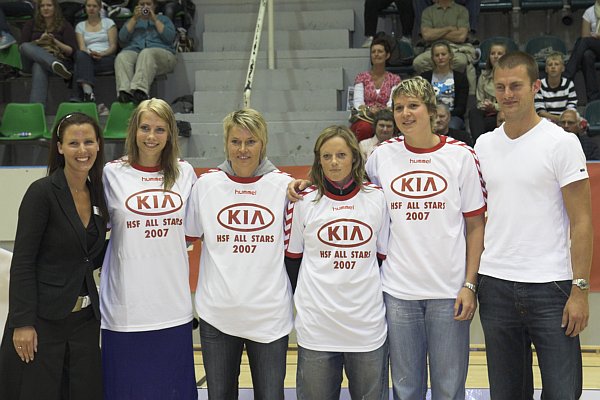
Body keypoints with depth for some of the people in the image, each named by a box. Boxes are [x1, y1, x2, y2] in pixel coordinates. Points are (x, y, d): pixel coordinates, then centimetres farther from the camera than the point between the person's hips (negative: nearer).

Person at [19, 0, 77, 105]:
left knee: (39, 67, -39)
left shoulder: (64, 25, 13)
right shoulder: (31, 24, 19)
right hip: (32, 61, 2)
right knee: (26, 47, -33)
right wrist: (39, 41, -7)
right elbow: (21, 46, 9)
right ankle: (55, 65, -57)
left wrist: (55, 41, -10)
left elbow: (71, 51, 4)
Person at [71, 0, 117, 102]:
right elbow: (82, 48, 5)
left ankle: (78, 98, -38)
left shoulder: (108, 22, 13)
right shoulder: (80, 26, 19)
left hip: (107, 58, -2)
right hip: (88, 58, 2)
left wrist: (101, 54, -17)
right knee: (80, 55, -36)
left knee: (80, 65, -33)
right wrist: (90, 54, -19)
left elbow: (113, 46, 3)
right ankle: (88, 92, -51)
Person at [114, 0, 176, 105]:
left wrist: (155, 20, 4)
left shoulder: (164, 19, 27)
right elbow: (122, 38, 10)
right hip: (133, 52, 2)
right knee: (122, 57, -33)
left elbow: (170, 37, 5)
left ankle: (140, 90, -60)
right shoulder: (132, 21, 33)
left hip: (161, 53, -2)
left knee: (146, 54, -39)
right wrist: (134, 18, 6)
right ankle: (125, 91, -55)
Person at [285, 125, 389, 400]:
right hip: (316, 324, -1)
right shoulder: (304, 201, 0)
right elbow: (292, 259, 7)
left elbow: (385, 257, 9)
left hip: (368, 323, 1)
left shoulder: (377, 199, 3)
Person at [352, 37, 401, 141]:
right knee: (365, 127, -38)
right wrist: (368, 109, -20)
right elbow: (358, 102, 2)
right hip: (364, 118, 0)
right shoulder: (362, 77, 15)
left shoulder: (395, 79, 15)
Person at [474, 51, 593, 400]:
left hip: (551, 286, -4)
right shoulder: (484, 145, 9)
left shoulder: (562, 143, -5)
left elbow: (581, 221, -6)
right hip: (495, 286, 4)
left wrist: (580, 289, -12)